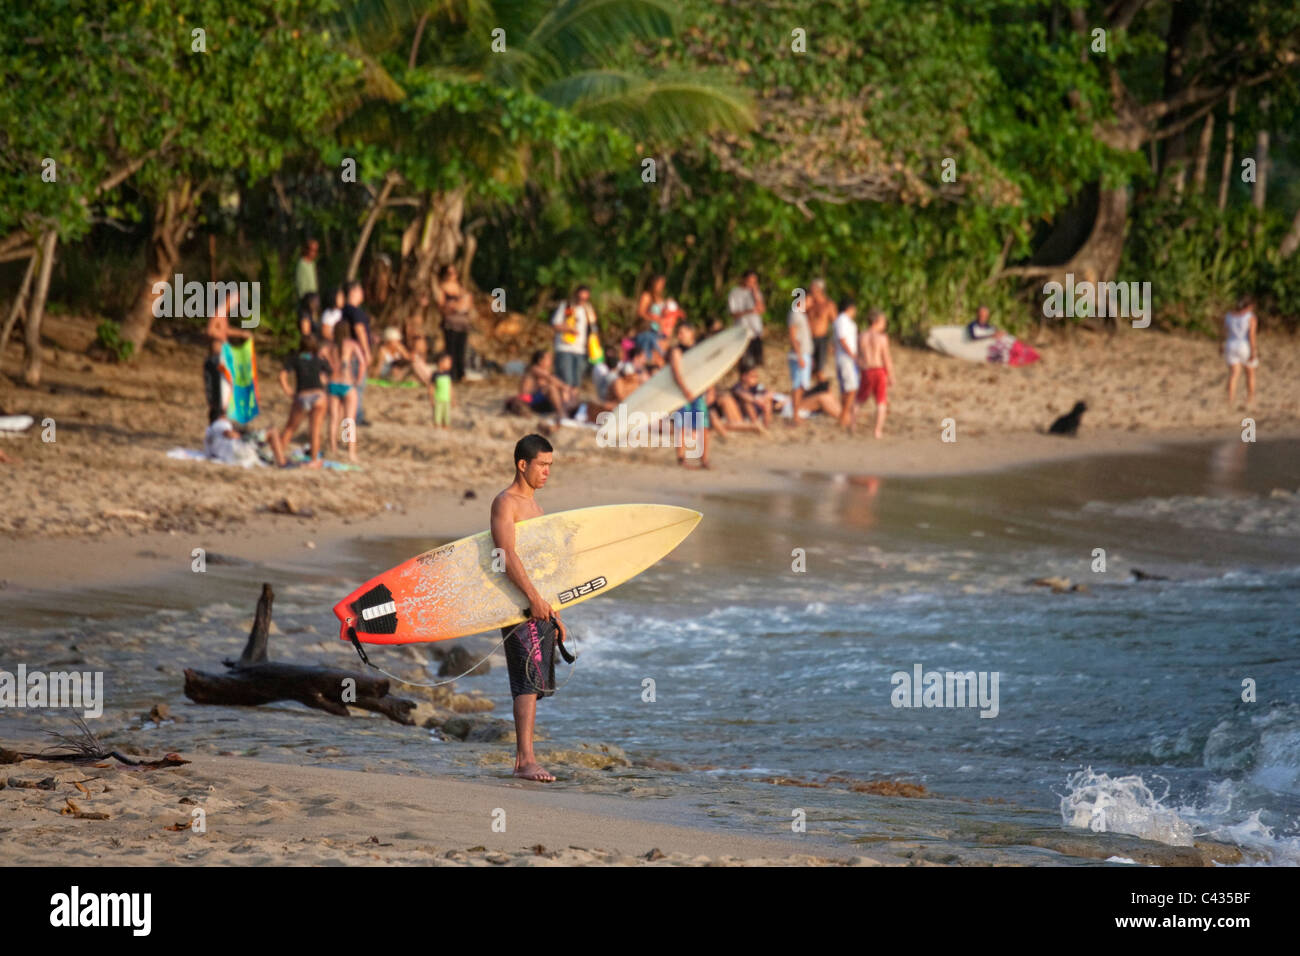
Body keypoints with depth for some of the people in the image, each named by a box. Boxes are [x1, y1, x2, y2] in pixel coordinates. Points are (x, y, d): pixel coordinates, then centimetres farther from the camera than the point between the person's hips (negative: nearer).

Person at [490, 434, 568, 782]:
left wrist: (555, 614, 23)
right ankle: (526, 760, -19)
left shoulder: (534, 505, 21)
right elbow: (507, 553, -20)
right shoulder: (505, 503, -8)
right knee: (528, 680, -15)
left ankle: (522, 760, 12)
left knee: (534, 684, 9)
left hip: (539, 604, 9)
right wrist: (533, 597, -30)